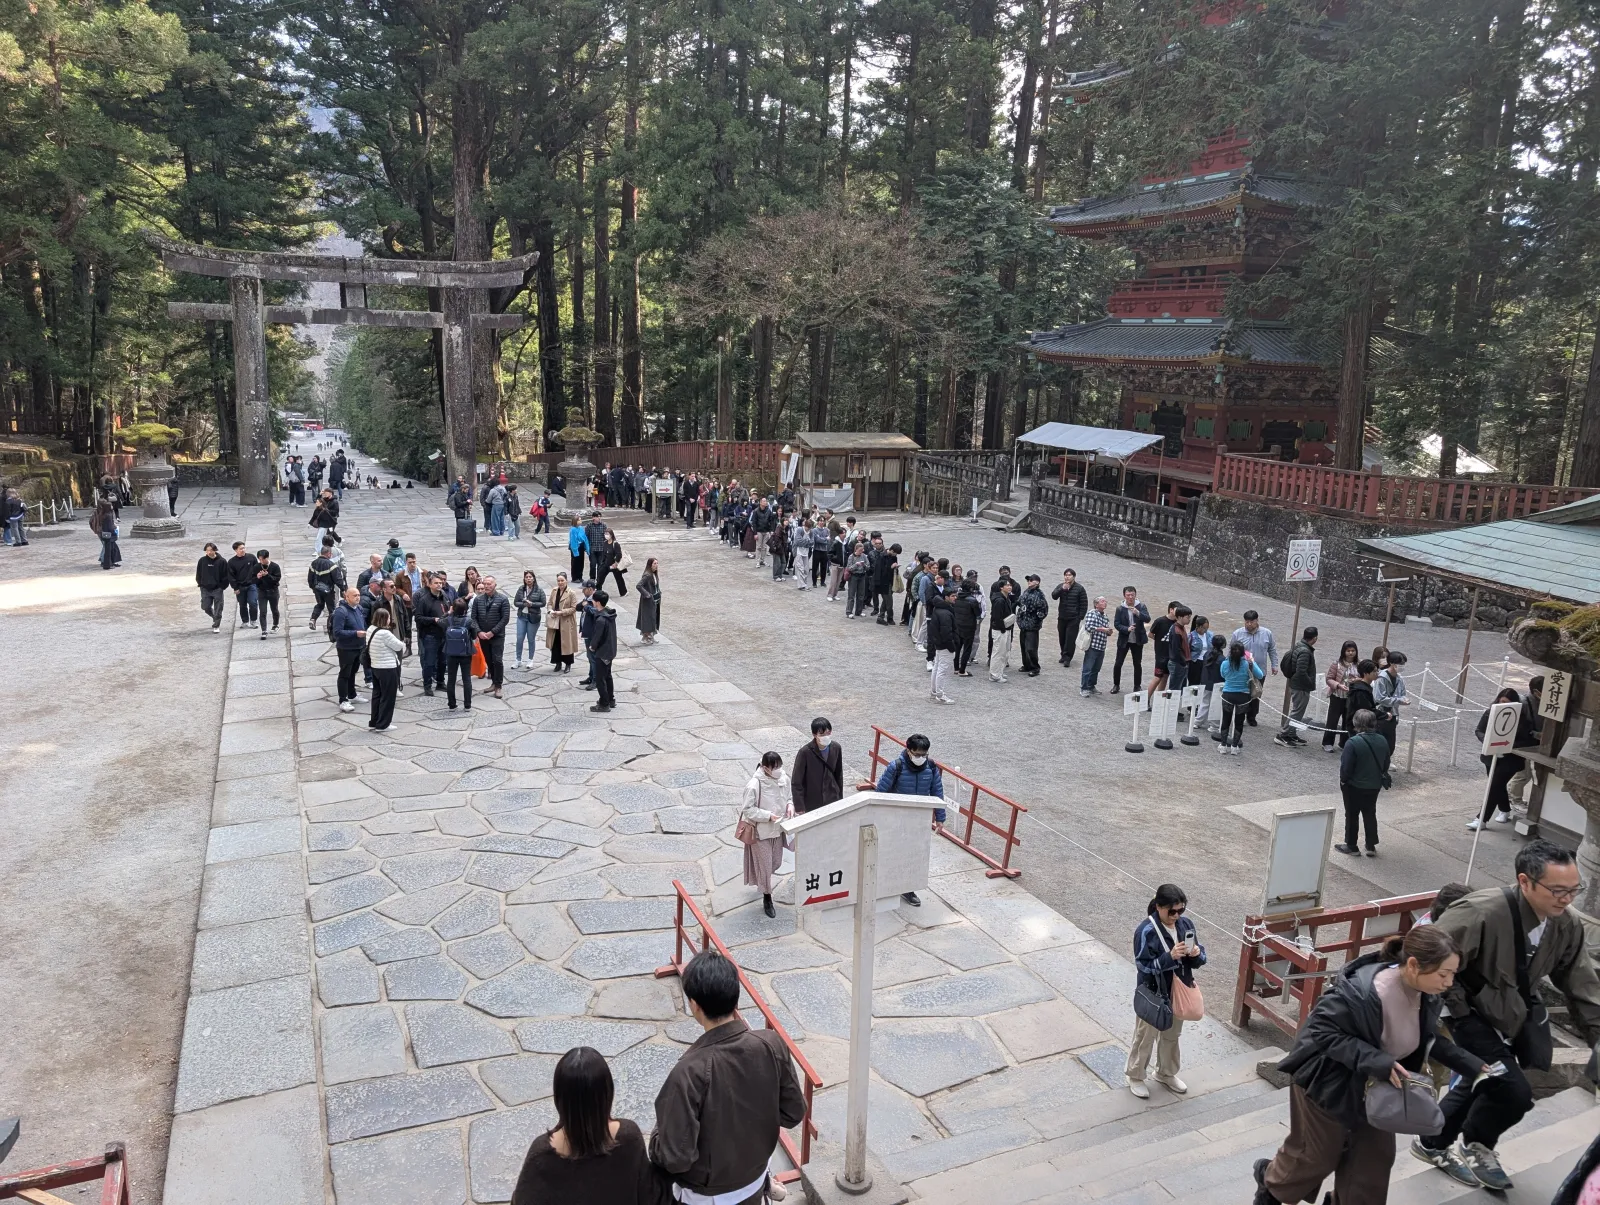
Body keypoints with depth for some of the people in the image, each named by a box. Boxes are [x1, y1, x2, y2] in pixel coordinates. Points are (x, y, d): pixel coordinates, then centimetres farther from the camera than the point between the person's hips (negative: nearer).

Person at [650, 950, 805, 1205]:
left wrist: (657, 1139, -6)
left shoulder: (690, 1072, -35)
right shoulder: (772, 1045, -22)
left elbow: (676, 1158, -29)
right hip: (755, 1182, 3)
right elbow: (793, 1113, -7)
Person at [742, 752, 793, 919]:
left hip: (778, 829, 6)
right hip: (761, 831, -6)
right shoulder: (754, 785, -27)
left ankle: (762, 882, 53)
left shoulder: (784, 778, -9)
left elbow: (789, 796, 10)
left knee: (776, 863, 22)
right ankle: (767, 899, 27)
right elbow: (747, 810, -19)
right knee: (764, 866, 6)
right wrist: (768, 816, -26)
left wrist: (790, 804, -12)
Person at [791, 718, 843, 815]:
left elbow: (839, 775, 7)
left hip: (832, 802, 4)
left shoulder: (836, 748, -6)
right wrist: (799, 807, -17)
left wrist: (840, 798, 11)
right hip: (811, 804, -4)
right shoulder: (805, 752, -21)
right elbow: (796, 782, -16)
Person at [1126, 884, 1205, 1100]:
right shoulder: (1146, 931, -24)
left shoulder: (1186, 924, -6)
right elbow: (1143, 966, -24)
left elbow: (1199, 959, 2)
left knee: (1172, 1035, 23)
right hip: (1153, 995, -5)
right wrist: (1170, 956, -35)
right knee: (1145, 1037, 12)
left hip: (1178, 993, 6)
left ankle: (1166, 1074, 44)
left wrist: (1196, 954, -22)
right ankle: (1135, 1077, 32)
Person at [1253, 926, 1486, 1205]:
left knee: (1375, 1156, 14)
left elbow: (1429, 1040, 5)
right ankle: (1271, 1180, 44)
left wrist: (1473, 1067, -6)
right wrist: (1374, 1060, -38)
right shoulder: (1360, 993, -38)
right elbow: (1320, 1031, -31)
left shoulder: (1425, 995, -12)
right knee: (1318, 1154, 14)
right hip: (1328, 1082, -6)